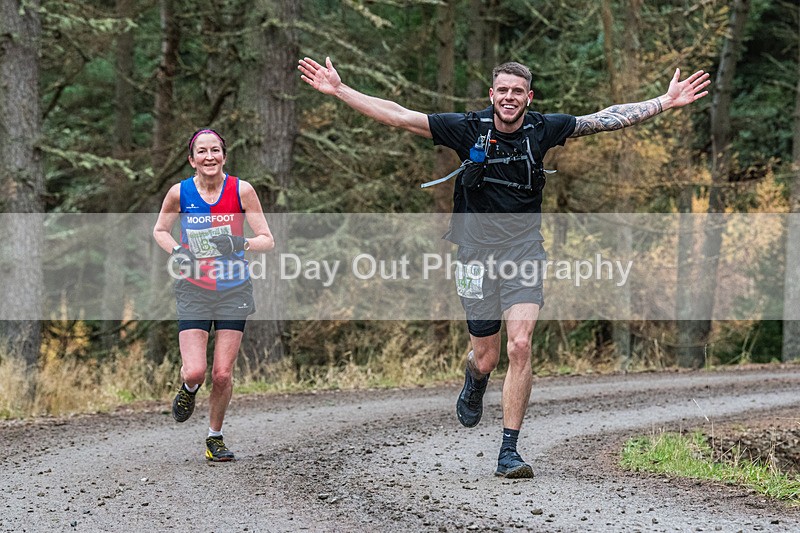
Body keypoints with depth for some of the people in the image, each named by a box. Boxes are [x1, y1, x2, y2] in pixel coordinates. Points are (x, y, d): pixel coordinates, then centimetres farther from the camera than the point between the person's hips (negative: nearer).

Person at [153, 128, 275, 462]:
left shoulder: (241, 190, -8)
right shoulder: (180, 193, -6)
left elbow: (267, 240, -5)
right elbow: (159, 230, 11)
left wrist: (242, 244, -25)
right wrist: (176, 252, -9)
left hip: (234, 291, 0)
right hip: (193, 291, 0)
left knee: (222, 374, 0)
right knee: (194, 372, -12)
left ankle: (215, 437, 21)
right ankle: (188, 388, 26)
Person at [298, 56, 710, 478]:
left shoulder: (542, 130, -4)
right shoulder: (469, 128, -7)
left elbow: (608, 119, 2)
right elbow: (398, 116, -6)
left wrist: (666, 102, -1)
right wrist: (339, 90, -10)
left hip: (523, 250, 0)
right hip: (476, 250, 0)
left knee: (520, 346, -15)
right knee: (485, 358, 5)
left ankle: (509, 451, -9)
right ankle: (475, 383, 45)